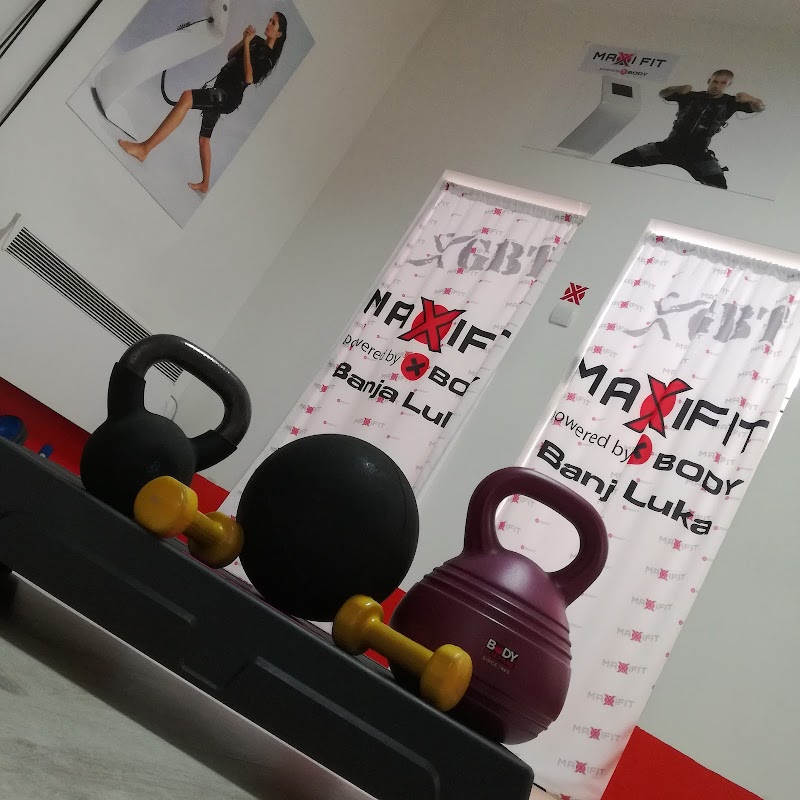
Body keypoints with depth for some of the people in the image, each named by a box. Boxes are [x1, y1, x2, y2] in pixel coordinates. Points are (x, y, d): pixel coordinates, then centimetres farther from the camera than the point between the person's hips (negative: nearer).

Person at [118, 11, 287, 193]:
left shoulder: (268, 56, -10)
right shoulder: (258, 43, 14)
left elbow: (249, 78, -22)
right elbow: (230, 56, 21)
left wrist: (247, 44, -19)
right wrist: (244, 40, 2)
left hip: (228, 97, -10)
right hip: (219, 94, 10)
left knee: (187, 97, -33)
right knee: (204, 139, 18)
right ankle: (204, 184, 31)